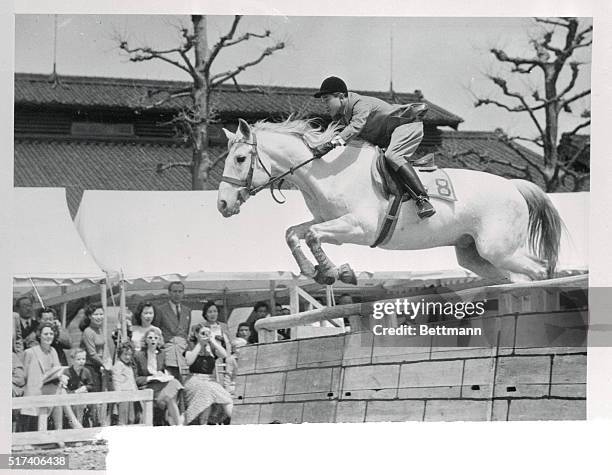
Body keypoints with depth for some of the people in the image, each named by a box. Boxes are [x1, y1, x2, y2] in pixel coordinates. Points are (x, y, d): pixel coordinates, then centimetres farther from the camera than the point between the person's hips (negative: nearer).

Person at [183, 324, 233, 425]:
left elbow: (224, 355, -3)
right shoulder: (191, 348, 8)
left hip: (211, 380, 4)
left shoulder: (212, 349, 15)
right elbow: (189, 361, -12)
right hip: (195, 381, -4)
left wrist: (212, 341, 0)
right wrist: (199, 344, -4)